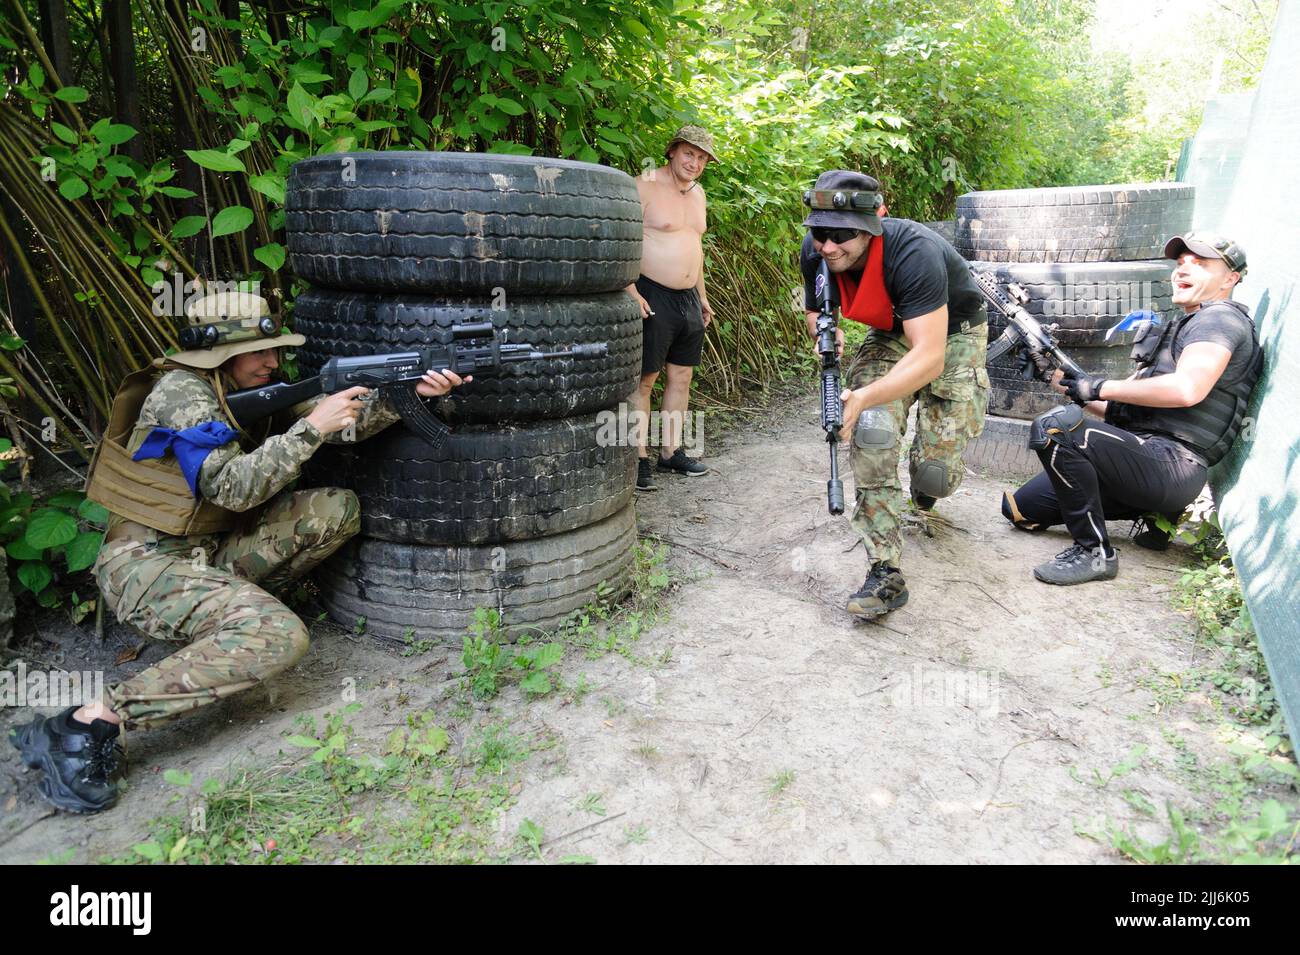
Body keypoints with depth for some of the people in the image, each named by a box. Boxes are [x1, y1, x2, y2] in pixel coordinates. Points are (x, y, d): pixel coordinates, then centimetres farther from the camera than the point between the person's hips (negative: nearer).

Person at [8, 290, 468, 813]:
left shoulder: (255, 389, 7)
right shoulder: (182, 391, -16)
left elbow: (344, 419, -1)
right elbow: (231, 488, -26)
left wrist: (412, 392, -16)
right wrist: (310, 428, -29)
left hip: (210, 552, 8)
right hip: (148, 560, -8)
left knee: (338, 509, -3)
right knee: (279, 638, -31)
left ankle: (229, 603, 3)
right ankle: (90, 723, -24)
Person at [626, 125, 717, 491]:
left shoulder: (697, 193, 16)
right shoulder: (644, 187, -9)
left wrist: (702, 295, 24)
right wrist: (630, 291, -22)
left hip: (688, 299, 8)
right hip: (652, 298, -8)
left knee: (681, 377, 10)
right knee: (643, 380, -4)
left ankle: (671, 451, 20)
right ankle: (639, 459, 1)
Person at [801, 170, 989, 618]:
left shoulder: (914, 254, -38)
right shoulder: (814, 252, -20)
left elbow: (929, 358, -42)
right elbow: (815, 312, 0)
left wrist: (863, 398, -53)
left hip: (952, 335, -4)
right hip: (891, 334, 4)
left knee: (935, 474, -10)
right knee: (870, 434, -24)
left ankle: (925, 486, 34)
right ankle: (885, 572, -17)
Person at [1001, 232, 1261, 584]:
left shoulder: (1221, 318, -3)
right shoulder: (1182, 328, 27)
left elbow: (1187, 389, -24)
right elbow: (1123, 411, 21)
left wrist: (1101, 387, -13)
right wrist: (1073, 388, 7)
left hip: (1170, 465, -10)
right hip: (1147, 456, 10)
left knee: (1056, 426, -32)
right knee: (1020, 508, 8)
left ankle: (1094, 551, -22)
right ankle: (1152, 512, 12)